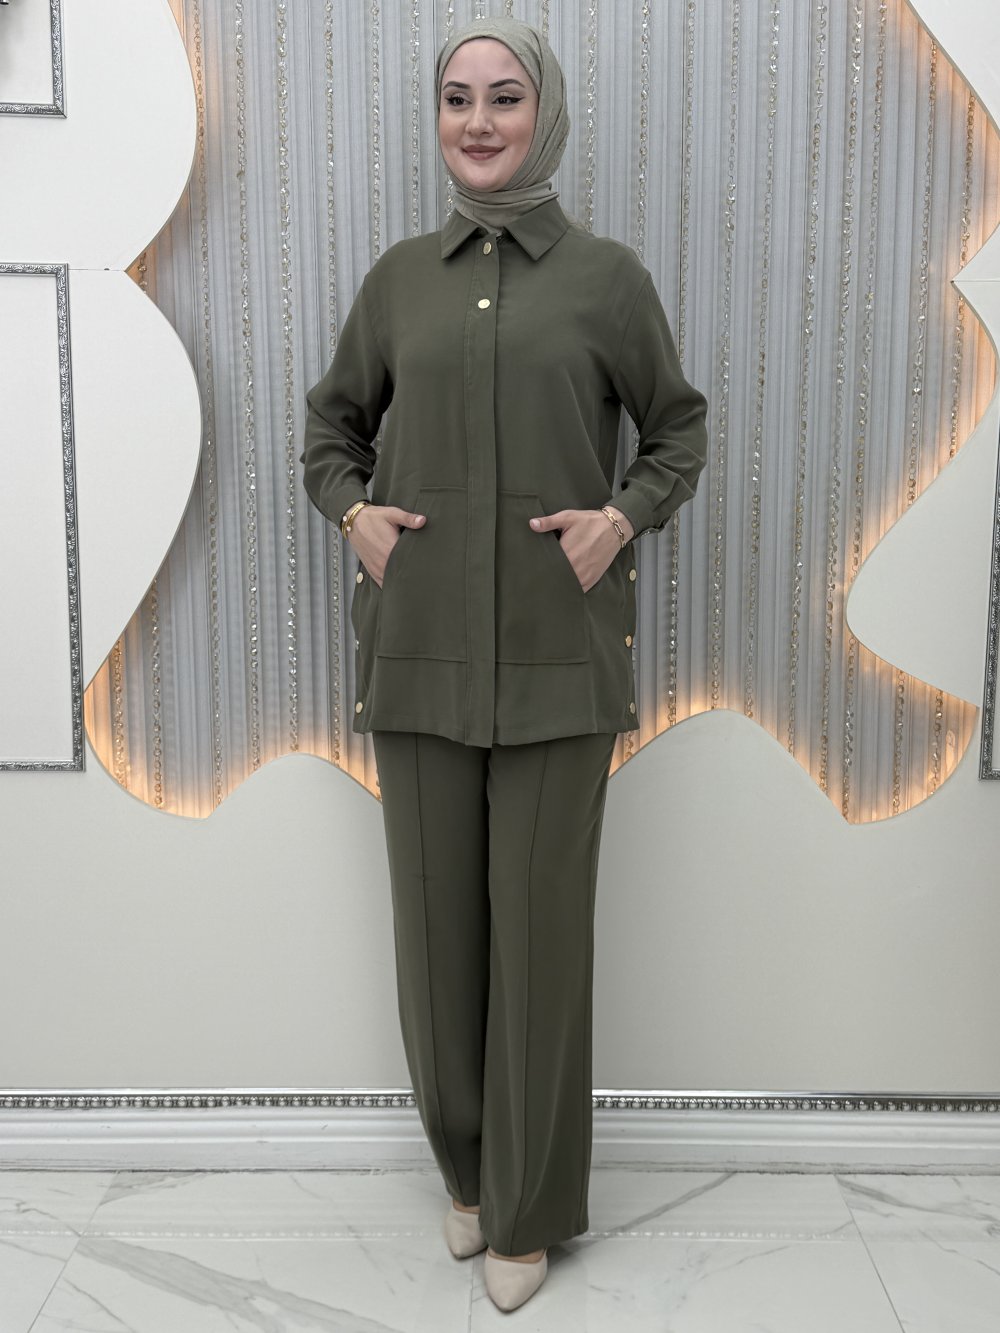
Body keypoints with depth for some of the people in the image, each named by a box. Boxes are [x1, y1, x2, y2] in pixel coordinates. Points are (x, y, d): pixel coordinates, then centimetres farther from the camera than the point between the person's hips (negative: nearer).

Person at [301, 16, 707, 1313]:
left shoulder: (607, 275, 3)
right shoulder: (400, 276, 10)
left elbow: (679, 431, 12)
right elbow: (332, 422, 20)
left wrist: (623, 519, -6)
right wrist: (351, 513, 1)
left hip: (556, 653, -2)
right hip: (421, 646, 3)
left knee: (541, 926, 4)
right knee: (438, 919, 10)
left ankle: (530, 1207, 25)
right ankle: (467, 1165, 34)